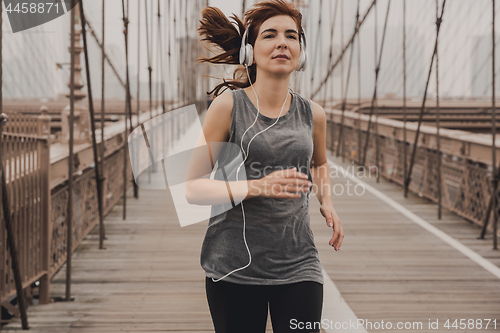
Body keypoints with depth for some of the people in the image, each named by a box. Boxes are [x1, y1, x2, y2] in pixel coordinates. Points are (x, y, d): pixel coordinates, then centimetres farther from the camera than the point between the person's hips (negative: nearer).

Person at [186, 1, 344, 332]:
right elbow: (193, 188, -6)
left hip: (298, 264, 2)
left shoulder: (313, 114, 8)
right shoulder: (227, 106, -4)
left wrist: (327, 204, 11)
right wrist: (258, 187, -20)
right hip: (234, 265, -2)